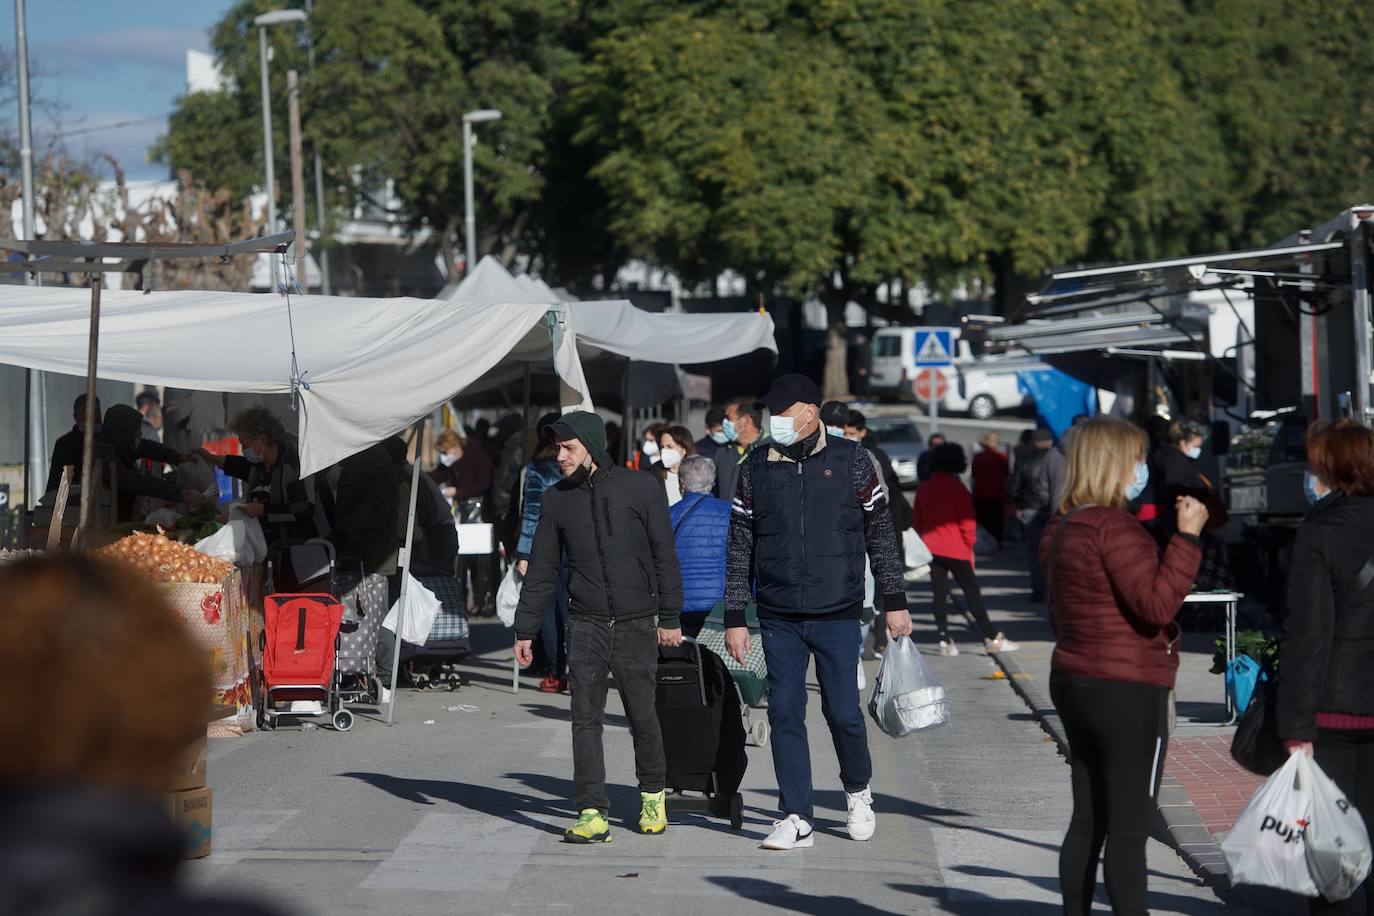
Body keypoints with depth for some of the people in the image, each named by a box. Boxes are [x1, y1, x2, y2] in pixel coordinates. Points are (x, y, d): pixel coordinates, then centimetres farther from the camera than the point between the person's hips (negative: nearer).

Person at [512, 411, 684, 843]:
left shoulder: (640, 488, -2)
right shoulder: (557, 500, 7)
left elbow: (665, 556, 1)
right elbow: (541, 569, 11)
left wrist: (670, 617, -2)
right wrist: (524, 629, 7)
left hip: (637, 625, -2)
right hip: (587, 625, 2)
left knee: (642, 715, 4)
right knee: (586, 719, -6)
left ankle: (652, 796, 27)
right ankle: (592, 814, -7)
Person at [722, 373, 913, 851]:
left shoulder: (850, 460, 0)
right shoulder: (755, 468, 4)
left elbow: (881, 533, 6)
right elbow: (740, 548, 7)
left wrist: (894, 601, 3)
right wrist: (735, 618, 4)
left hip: (838, 615, -2)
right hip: (779, 618, 2)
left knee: (843, 711, -1)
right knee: (784, 713, -2)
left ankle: (857, 791, 27)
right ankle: (797, 819, 4)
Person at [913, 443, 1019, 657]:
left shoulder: (923, 489, 8)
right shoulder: (957, 488, -8)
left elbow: (918, 520, 14)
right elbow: (967, 522, -8)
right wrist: (970, 546, 2)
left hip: (931, 548, 5)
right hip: (955, 549, -5)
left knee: (939, 594, 5)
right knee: (972, 592, 1)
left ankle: (945, 640, 0)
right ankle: (991, 638, 3)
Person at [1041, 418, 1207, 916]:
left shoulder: (1066, 528, 12)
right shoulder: (1115, 527, -18)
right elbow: (1157, 604, -24)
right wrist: (1188, 535, -21)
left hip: (1075, 682, 9)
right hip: (1127, 692, -9)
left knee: (1089, 821, 13)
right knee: (1129, 828, -7)